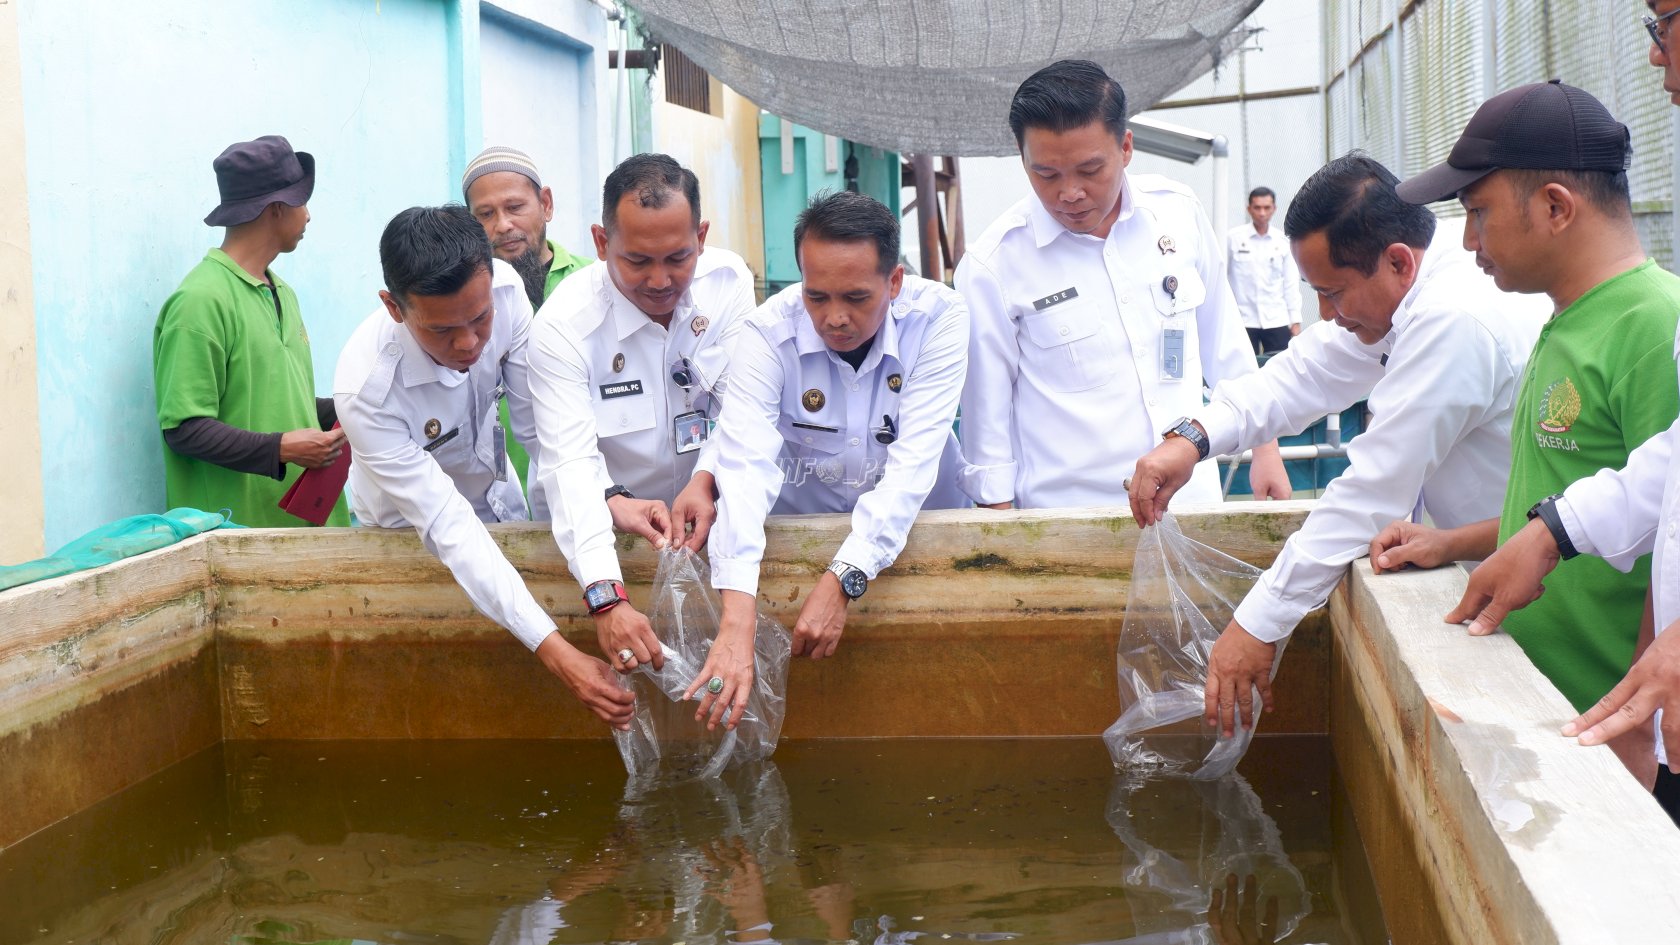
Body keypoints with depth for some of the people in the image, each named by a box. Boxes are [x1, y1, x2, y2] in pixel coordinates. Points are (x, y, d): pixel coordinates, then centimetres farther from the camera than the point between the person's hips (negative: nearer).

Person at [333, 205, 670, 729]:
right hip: (410, 529, -4)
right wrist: (555, 651, -47)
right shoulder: (365, 389, -40)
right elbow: (448, 529, -40)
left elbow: (540, 422, -21)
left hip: (497, 496, 4)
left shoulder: (503, 289, -29)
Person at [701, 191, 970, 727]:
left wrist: (842, 581, -37)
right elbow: (746, 466, -32)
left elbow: (913, 462, -24)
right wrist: (737, 624, -45)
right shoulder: (768, 333, -19)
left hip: (915, 528, 1)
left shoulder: (938, 318, -18)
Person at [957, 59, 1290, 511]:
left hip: (1193, 497, 2)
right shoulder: (991, 266, -8)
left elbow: (1225, 345, 14)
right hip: (1068, 518, -2)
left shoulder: (1178, 209, 3)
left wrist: (1264, 447, 17)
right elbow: (986, 416, -2)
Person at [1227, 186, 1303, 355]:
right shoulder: (1233, 238, -1)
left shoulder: (1283, 241, 4)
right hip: (1243, 320, -1)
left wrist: (1296, 321, 3)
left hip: (1277, 320, 1)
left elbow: (1291, 283, 6)